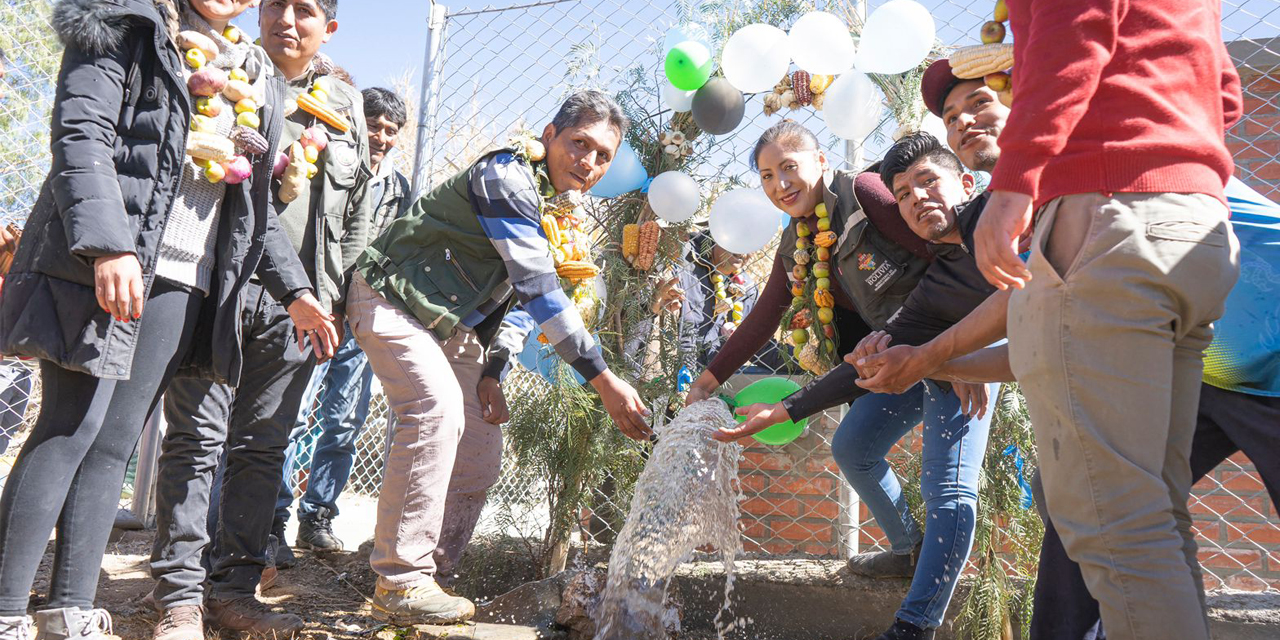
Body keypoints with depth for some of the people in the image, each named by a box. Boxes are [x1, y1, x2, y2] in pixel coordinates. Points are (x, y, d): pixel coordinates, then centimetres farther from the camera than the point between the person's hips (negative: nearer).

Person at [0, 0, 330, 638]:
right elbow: (79, 136, -9)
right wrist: (109, 245, -23)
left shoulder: (257, 80, 22)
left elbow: (254, 200, 25)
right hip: (102, 264, -5)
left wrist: (292, 288, 18)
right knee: (70, 429, -9)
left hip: (183, 284, 5)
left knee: (114, 443, 4)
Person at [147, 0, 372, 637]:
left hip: (296, 300, 3)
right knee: (197, 438, -2)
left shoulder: (346, 104, 15)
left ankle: (233, 589, 15)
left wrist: (334, 298, 12)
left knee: (263, 446, 6)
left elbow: (356, 215, 18)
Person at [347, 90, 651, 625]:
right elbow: (538, 288, -28)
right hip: (395, 299, -9)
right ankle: (400, 584, -21)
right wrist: (603, 379, -28)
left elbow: (512, 288, 15)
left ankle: (428, 575, 12)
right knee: (437, 407, -29)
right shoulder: (507, 176, -20)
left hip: (450, 324, 10)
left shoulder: (557, 203, 10)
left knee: (481, 451, 3)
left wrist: (488, 372, 4)